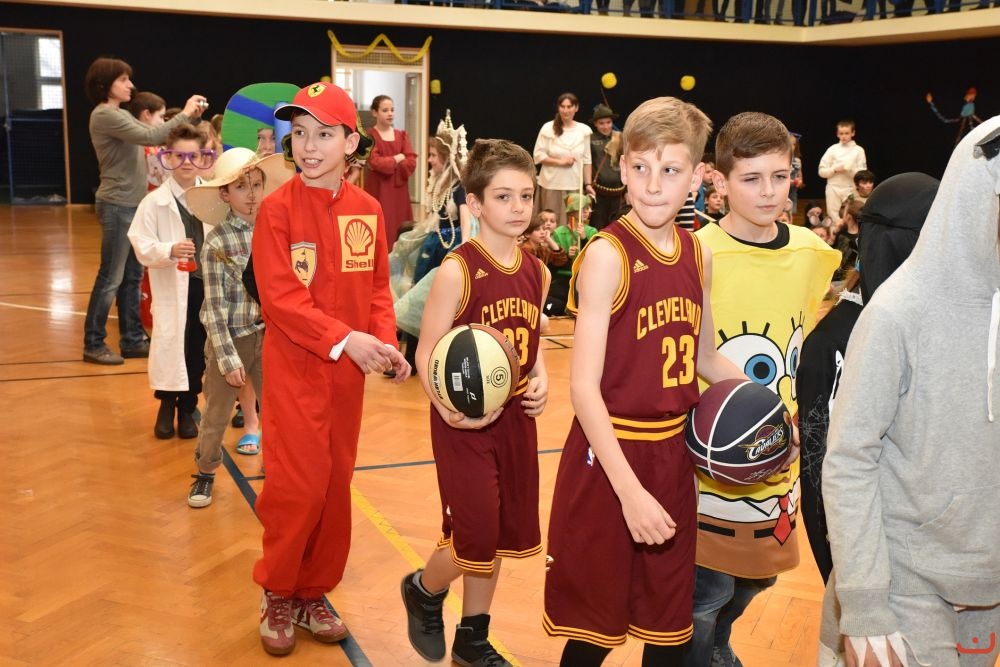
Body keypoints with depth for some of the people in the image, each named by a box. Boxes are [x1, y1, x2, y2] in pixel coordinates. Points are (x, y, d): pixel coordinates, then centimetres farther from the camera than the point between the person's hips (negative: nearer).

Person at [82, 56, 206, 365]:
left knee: (132, 277, 12)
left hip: (133, 205, 9)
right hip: (117, 206, -9)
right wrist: (184, 114, -16)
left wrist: (191, 117, 1)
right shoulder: (104, 116, -13)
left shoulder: (121, 115, 16)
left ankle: (133, 340, 19)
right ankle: (94, 344, 7)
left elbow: (154, 135, 13)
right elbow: (150, 137, -22)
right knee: (111, 278, -3)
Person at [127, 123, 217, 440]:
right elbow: (141, 246, -9)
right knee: (171, 343, 5)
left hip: (205, 283, 2)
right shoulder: (154, 201, -5)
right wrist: (169, 251, -27)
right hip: (172, 287, -2)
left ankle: (188, 408, 26)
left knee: (198, 348, 9)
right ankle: (167, 405, 27)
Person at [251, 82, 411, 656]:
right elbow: (280, 297, -16)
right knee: (297, 485, -3)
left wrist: (386, 342, -8)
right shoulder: (278, 208, -10)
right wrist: (345, 339, -23)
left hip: (349, 370, 4)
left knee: (336, 484, 11)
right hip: (295, 369, -4)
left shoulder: (367, 209, 3)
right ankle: (279, 595, 20)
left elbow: (378, 286, 8)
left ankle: (313, 593, 28)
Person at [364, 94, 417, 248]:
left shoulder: (402, 135, 12)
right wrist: (397, 158, -5)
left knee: (400, 232, 2)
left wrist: (387, 164, -8)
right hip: (378, 192, -4)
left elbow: (411, 163, -1)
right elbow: (375, 162, -15)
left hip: (399, 192, 4)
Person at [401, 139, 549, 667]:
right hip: (466, 421, -6)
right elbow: (427, 353, -14)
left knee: (501, 535, 14)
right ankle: (423, 592, 30)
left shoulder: (536, 272, 4)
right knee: (475, 538, -4)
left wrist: (541, 380, -2)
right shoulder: (457, 271, -16)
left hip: (516, 418, 6)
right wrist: (448, 411, -28)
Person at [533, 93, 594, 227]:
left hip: (575, 185, 2)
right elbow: (538, 155, -4)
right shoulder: (548, 128, -4)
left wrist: (588, 184, 3)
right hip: (552, 185, -2)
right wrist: (560, 161, -12)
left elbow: (586, 160, 6)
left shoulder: (584, 130, 2)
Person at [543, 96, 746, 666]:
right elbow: (584, 386, -18)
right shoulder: (607, 255, -15)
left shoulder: (698, 255, 3)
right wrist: (630, 490, -22)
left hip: (674, 454, 6)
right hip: (610, 455, -6)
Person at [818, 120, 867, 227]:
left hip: (850, 189, -1)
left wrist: (849, 169, -18)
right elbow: (822, 171, 4)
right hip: (833, 188, 1)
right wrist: (835, 169, -11)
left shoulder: (858, 150, 2)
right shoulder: (832, 149, 5)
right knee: (833, 217, 4)